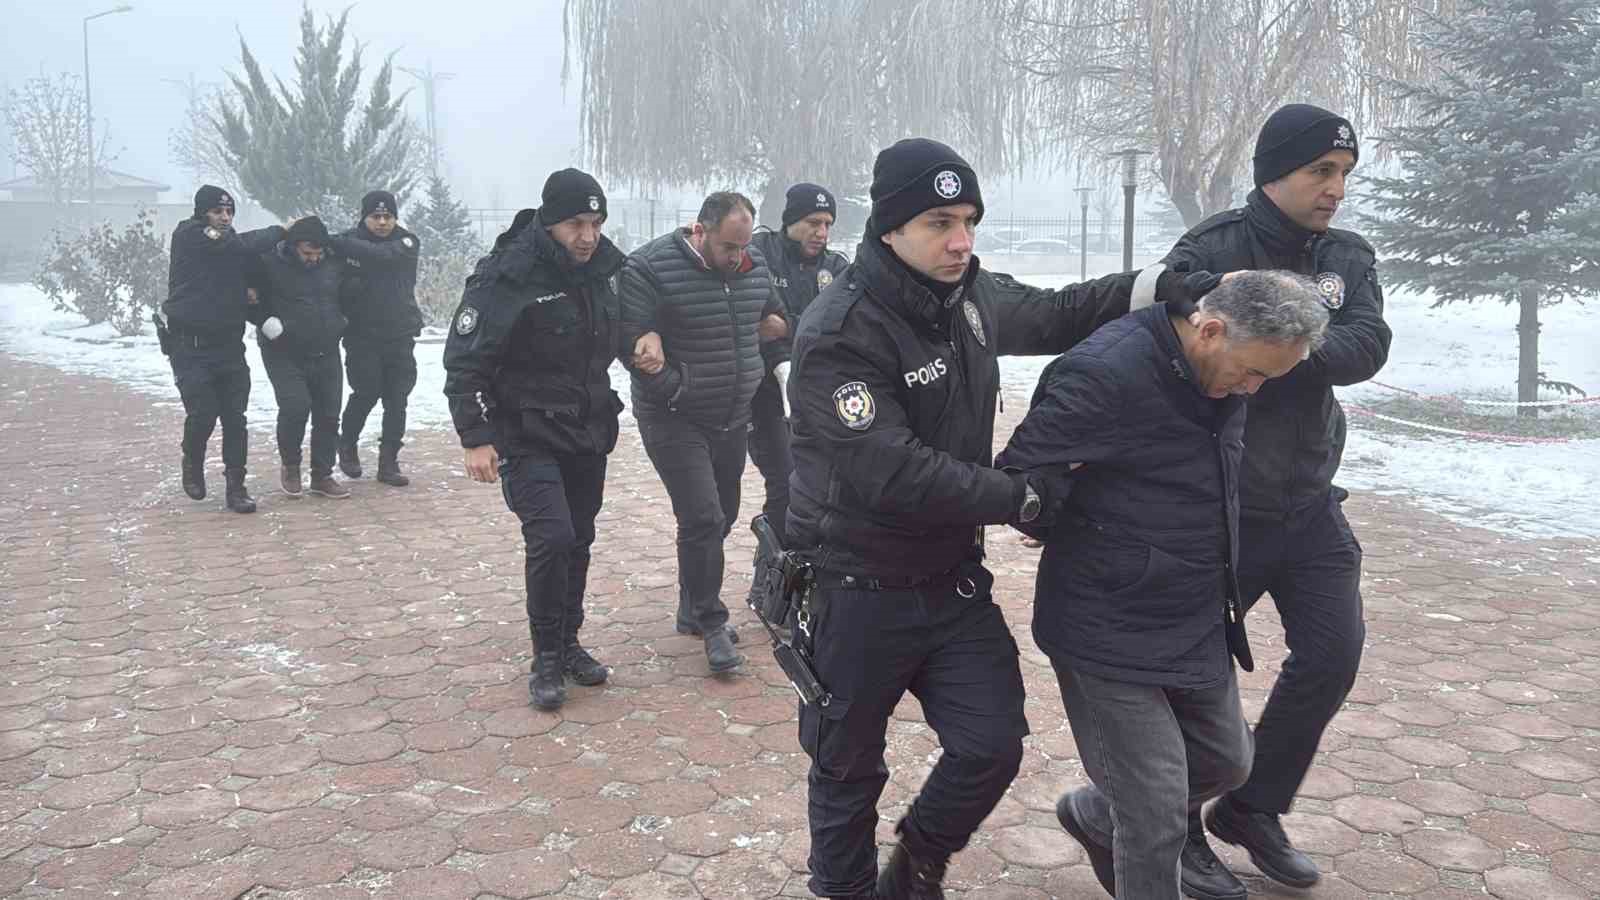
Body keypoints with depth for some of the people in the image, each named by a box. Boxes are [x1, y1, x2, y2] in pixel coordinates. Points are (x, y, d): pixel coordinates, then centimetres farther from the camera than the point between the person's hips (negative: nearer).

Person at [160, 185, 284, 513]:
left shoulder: (231, 245, 11)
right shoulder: (189, 236, -9)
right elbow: (243, 246, -21)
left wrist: (250, 293, -8)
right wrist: (281, 230, -11)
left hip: (229, 344, 5)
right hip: (190, 346, -5)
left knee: (235, 418, 0)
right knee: (203, 412, -9)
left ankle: (236, 486, 6)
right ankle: (193, 462, 21)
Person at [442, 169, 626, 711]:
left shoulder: (604, 268, 2)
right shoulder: (507, 277, -19)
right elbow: (464, 361, -17)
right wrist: (476, 438, -22)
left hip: (588, 431, 6)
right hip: (528, 436, -6)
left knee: (578, 540, 12)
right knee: (550, 536, -16)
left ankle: (568, 644, 29)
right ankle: (547, 659, 1)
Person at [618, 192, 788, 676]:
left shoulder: (754, 266, 3)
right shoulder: (649, 268, -15)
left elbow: (778, 321, 18)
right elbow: (630, 342, -17)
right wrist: (678, 388, -25)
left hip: (732, 419, 6)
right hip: (674, 422, -6)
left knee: (721, 516, 14)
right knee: (702, 518, -12)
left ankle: (691, 609, 33)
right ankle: (711, 623, 4)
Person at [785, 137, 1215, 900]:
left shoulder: (967, 296, 1)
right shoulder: (838, 334, -23)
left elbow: (1051, 316, 18)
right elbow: (891, 473, -29)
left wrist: (1155, 287, 3)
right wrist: (1020, 498, -20)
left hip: (953, 579, 6)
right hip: (858, 593, -6)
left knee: (992, 745, 4)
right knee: (849, 767, 10)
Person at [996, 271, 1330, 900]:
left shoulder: (1222, 372, 1)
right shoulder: (1106, 373, -26)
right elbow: (1019, 478, -22)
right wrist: (1080, 540, -5)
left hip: (1198, 625, 8)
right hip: (1113, 633, -8)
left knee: (1224, 761, 23)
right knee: (1157, 817, -2)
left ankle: (1094, 816, 46)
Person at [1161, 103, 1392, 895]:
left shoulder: (1348, 259, 3)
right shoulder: (1211, 251, -13)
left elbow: (1367, 347, -16)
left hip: (1309, 503, 6)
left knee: (1333, 653, 8)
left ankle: (1251, 809, 28)